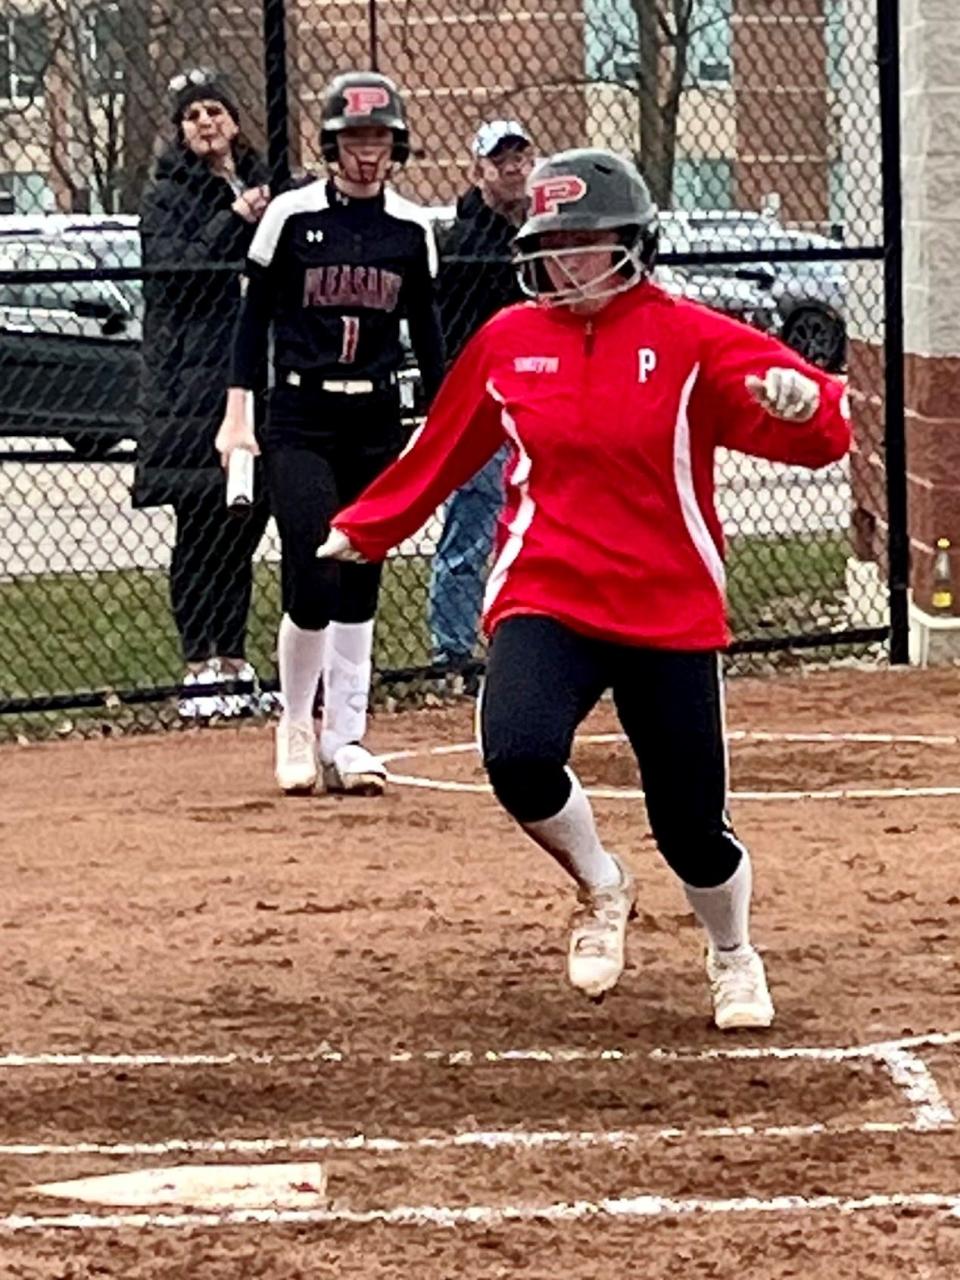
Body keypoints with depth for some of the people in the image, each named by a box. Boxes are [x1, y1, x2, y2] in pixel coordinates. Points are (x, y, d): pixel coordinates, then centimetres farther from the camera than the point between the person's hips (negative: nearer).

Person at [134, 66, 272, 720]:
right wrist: (233, 221, -19)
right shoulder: (168, 195, 0)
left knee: (246, 520, 7)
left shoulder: (264, 188, 14)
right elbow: (175, 271, -15)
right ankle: (200, 666, -1)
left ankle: (233, 659, 15)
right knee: (200, 524, -4)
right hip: (193, 383, -5)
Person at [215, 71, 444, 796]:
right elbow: (254, 315, 1)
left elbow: (425, 328, 12)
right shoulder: (291, 216, -3)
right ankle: (295, 727, 9)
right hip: (300, 422, -3)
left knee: (360, 585, 5)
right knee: (312, 581, -12)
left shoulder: (412, 229, 5)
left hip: (378, 423, 3)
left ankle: (345, 739, 14)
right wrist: (238, 411, -4)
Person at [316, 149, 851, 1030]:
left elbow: (817, 430, -12)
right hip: (546, 601, 1)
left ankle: (735, 960, 35)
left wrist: (804, 404, -35)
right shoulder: (506, 343, 5)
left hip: (671, 615, -1)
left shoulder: (689, 339, -4)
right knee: (519, 756, -27)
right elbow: (444, 451, 21)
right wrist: (365, 529, 28)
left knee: (690, 825, 1)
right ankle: (602, 890, 5)